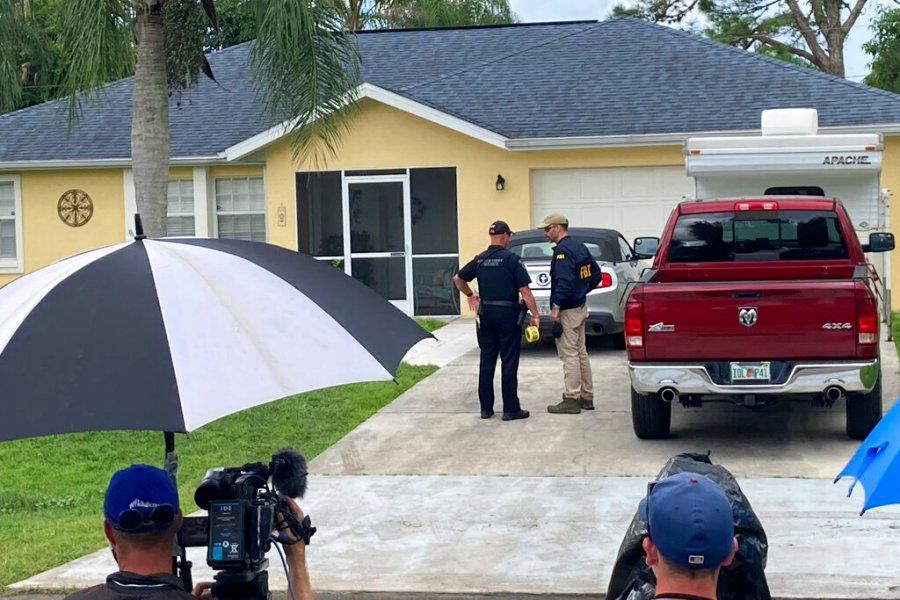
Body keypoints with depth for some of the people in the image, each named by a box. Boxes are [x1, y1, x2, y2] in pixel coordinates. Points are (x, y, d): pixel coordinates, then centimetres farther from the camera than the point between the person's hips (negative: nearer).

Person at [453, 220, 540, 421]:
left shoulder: (479, 260, 5)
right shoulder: (511, 259, -10)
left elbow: (458, 279, 15)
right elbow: (525, 291, -12)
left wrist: (470, 295, 30)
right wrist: (535, 315, -7)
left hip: (486, 313, 5)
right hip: (508, 314, -5)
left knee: (486, 361, 10)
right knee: (509, 362, -1)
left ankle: (486, 408, 13)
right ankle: (511, 409, 0)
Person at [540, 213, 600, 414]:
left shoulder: (562, 250, -17)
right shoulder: (580, 247, 13)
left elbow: (565, 282, -26)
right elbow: (596, 274, 19)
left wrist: (556, 307, -23)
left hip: (567, 310, -10)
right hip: (580, 307, 10)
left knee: (569, 355, -6)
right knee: (580, 353, 14)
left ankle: (572, 400, -5)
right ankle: (586, 397, 19)